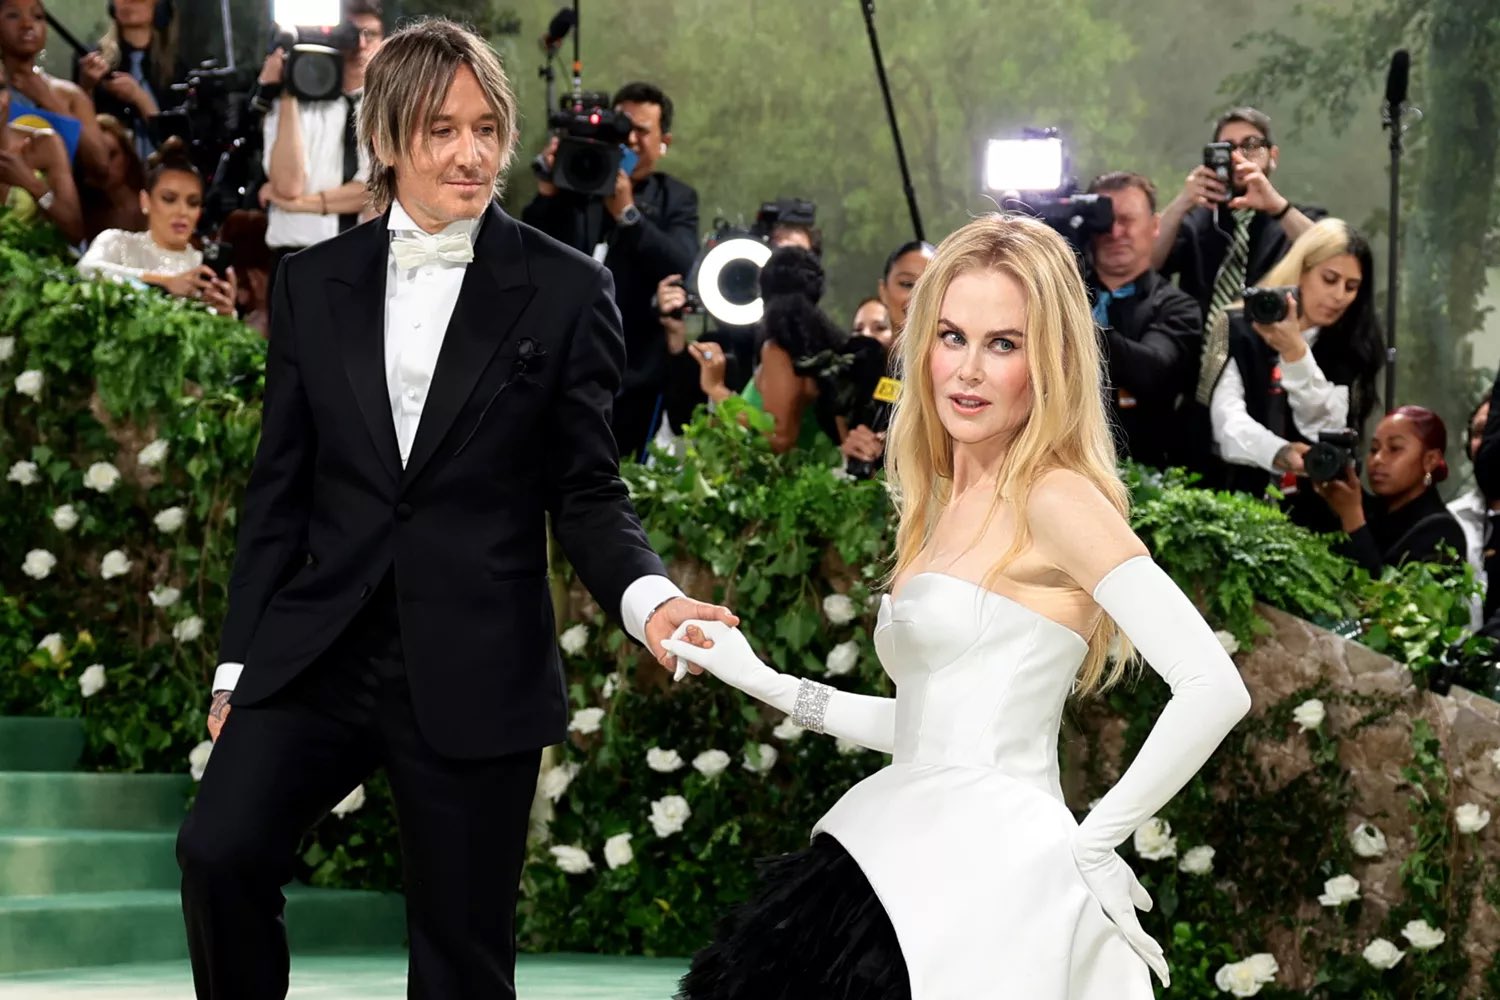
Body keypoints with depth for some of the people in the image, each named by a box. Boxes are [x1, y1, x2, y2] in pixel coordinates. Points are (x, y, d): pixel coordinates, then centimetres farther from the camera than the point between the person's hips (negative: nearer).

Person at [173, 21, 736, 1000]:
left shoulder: (564, 291, 1)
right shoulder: (315, 283, 9)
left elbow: (588, 490, 3)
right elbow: (279, 489, 12)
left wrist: (647, 595, -17)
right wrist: (238, 661, 10)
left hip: (476, 671, -2)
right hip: (319, 652, 2)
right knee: (220, 850, -20)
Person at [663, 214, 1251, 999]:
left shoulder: (1055, 498, -9)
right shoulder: (949, 506, 17)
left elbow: (1214, 689, -19)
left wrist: (1092, 843, -12)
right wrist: (767, 686, 20)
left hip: (990, 870, -8)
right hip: (915, 872, 8)